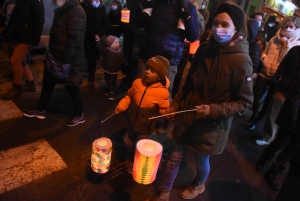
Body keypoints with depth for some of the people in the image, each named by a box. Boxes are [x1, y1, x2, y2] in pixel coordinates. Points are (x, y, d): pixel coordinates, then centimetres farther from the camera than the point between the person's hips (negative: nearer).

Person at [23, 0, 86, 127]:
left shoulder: (76, 13, -19)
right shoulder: (61, 10, 12)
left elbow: (75, 41, -25)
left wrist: (64, 61, -24)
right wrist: (50, 52, 15)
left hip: (70, 60, -10)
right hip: (56, 57, 10)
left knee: (72, 87, 3)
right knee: (48, 83, 17)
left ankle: (79, 115, 22)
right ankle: (40, 110, 34)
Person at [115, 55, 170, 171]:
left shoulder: (162, 92, -25)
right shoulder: (138, 83, -13)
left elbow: (164, 110, -14)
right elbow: (129, 96, 2)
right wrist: (121, 106, -5)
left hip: (145, 126, -4)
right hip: (132, 121, 5)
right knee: (128, 142, 26)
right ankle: (131, 158, 57)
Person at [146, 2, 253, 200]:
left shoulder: (241, 60, -19)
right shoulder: (206, 49, -3)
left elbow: (244, 102, -15)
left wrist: (213, 110, -25)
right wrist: (176, 104, 4)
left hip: (211, 124, -4)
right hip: (187, 115, 4)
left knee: (202, 160, 20)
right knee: (175, 156, 15)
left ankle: (199, 185, 54)